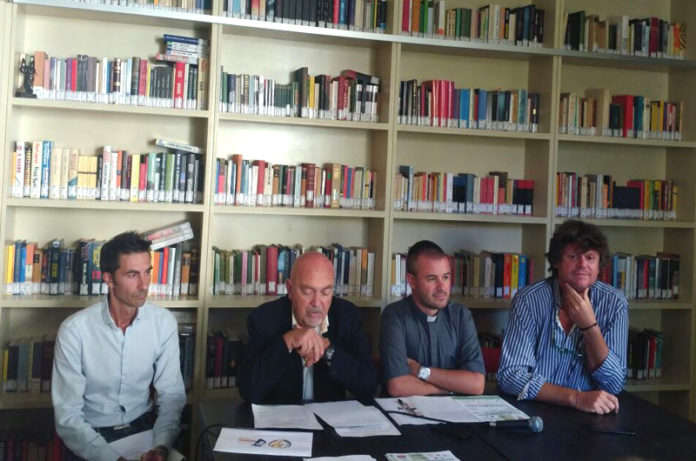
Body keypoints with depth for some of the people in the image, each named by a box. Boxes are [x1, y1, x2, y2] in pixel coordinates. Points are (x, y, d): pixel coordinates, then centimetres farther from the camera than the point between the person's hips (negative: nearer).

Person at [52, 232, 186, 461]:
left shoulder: (164, 322, -7)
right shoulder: (75, 329, -15)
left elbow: (171, 394, -4)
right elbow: (67, 416, -15)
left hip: (144, 428, 2)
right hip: (92, 436, -2)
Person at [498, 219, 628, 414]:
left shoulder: (614, 303, -4)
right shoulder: (529, 300, -10)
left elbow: (614, 385, -6)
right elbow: (511, 375, -17)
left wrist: (589, 325, -17)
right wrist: (577, 398, -27)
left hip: (587, 418, 2)